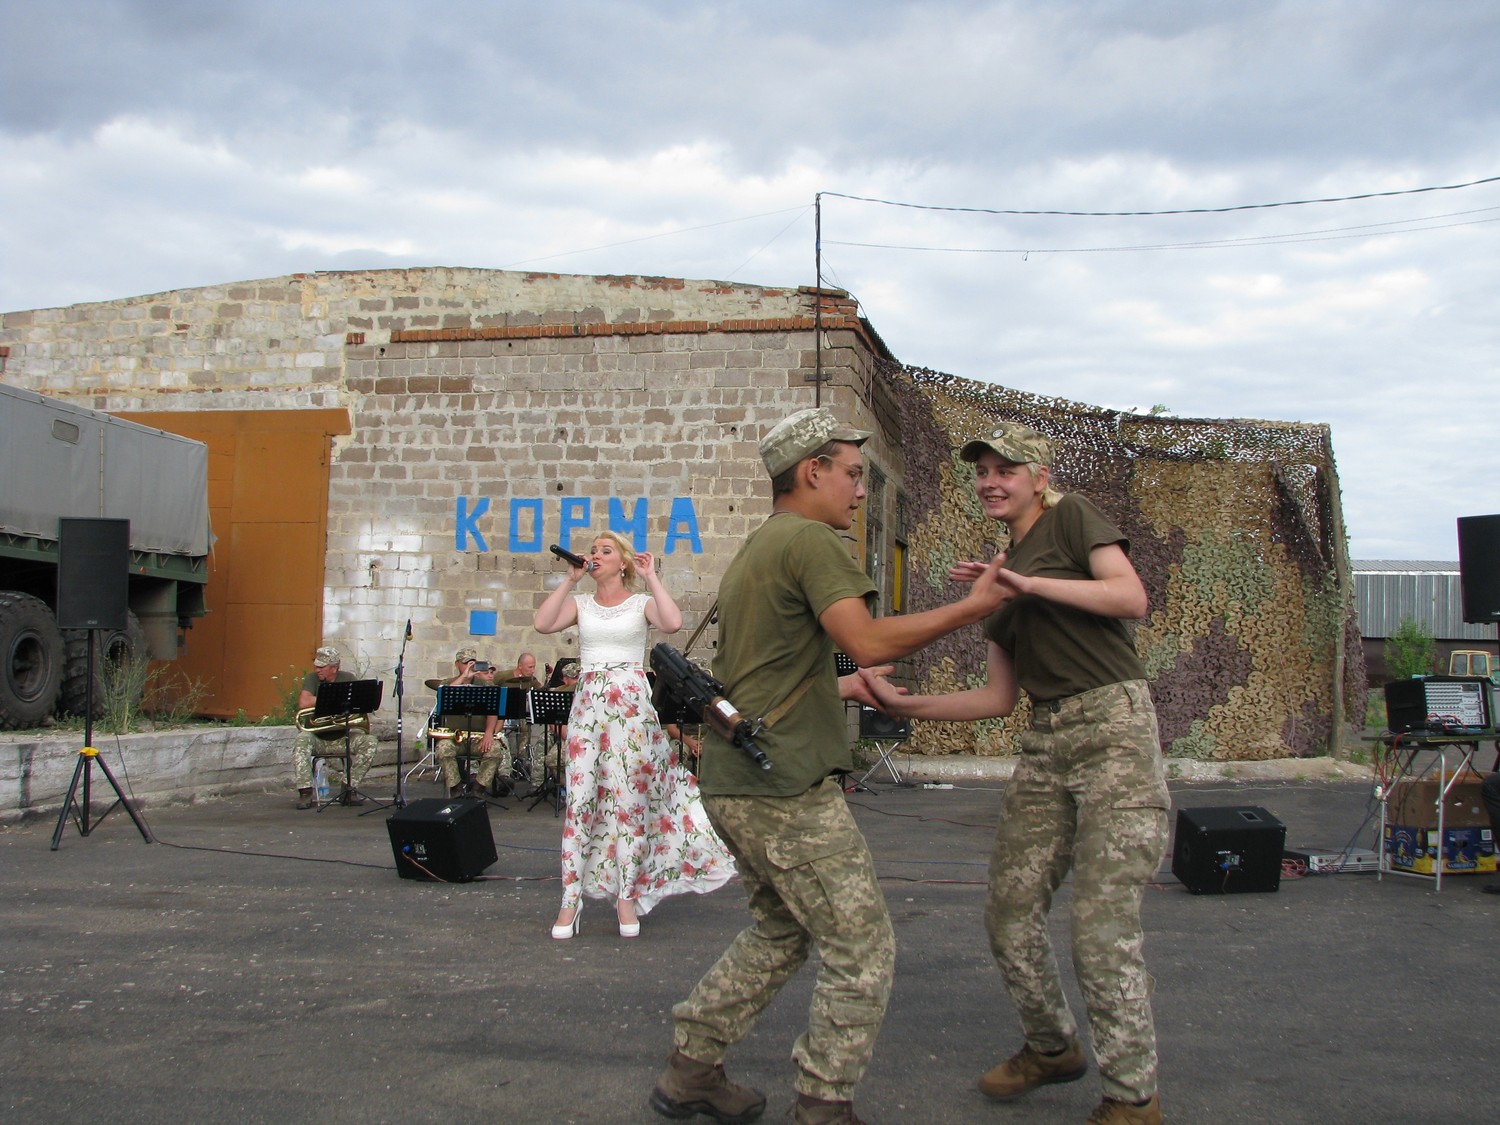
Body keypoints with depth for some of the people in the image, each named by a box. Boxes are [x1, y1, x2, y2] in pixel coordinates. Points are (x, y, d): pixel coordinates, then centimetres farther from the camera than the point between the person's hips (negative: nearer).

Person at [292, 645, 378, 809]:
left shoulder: (348, 679, 3)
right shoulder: (312, 679, -2)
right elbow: (303, 703, -20)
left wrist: (365, 722, -23)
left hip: (341, 737, 2)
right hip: (317, 737, -1)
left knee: (369, 741, -22)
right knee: (302, 740, -33)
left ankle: (349, 789, -14)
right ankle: (305, 792, -31)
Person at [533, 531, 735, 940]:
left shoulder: (642, 602, 6)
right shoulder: (580, 603, 13)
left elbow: (672, 623, -16)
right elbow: (542, 623, -5)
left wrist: (651, 577, -7)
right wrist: (570, 579, 0)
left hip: (630, 704, -2)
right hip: (587, 703, 2)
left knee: (628, 798, -1)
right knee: (579, 797, -2)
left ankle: (626, 895, 8)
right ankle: (571, 898, 2)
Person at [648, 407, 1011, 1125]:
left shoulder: (754, 552, 20)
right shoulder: (808, 539, -10)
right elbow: (868, 640, -23)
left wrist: (851, 689, 31)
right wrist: (973, 607, -15)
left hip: (733, 781, 10)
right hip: (785, 787, -10)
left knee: (780, 932, 23)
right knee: (862, 951, 0)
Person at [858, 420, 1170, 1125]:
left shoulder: (1072, 518, 2)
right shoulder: (1001, 569, 19)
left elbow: (1132, 597, -14)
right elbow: (999, 698, 17)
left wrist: (1028, 582, -17)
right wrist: (905, 705, 11)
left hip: (1112, 728, -7)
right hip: (1046, 743, 7)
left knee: (1102, 925, -7)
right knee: (1010, 910, 7)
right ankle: (1052, 1047, 31)